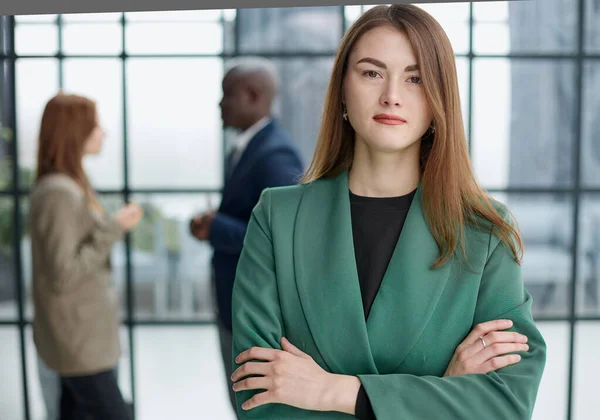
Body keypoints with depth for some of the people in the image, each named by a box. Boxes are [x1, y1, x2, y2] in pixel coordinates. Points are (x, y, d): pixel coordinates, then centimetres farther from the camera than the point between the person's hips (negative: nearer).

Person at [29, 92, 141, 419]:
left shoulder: (67, 185, 9)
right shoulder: (59, 193, -21)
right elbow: (63, 275, -23)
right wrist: (114, 228, -20)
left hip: (83, 334, 9)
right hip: (78, 339, -9)